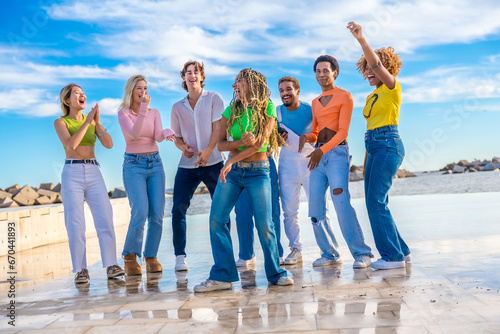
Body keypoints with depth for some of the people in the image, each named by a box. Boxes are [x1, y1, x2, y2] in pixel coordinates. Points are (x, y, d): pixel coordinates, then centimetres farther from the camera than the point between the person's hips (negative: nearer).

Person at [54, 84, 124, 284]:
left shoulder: (92, 120, 13)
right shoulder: (61, 122, 4)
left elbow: (108, 144, 1)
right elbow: (70, 144, -15)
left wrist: (97, 121, -7)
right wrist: (87, 122, -11)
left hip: (94, 173, 3)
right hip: (72, 173, -3)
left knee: (105, 218, -6)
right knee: (75, 224, -3)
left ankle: (111, 265, -2)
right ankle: (80, 270, 3)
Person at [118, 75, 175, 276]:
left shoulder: (154, 113, 10)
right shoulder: (123, 113, 0)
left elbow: (158, 137, -6)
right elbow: (134, 134, -18)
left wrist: (166, 132, -29)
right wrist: (143, 109, -23)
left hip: (155, 164, 4)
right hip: (133, 165, -4)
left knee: (157, 214, -4)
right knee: (140, 212, -16)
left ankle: (151, 256, 11)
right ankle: (130, 256, 3)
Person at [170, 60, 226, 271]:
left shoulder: (213, 99, 6)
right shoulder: (178, 107, 14)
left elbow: (218, 128, -4)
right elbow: (177, 137, 17)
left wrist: (208, 150, -20)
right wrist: (182, 147, -7)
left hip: (213, 163, -2)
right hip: (187, 165, 2)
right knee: (178, 209, -6)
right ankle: (180, 256, 4)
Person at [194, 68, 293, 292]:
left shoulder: (267, 108, -4)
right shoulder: (231, 110, 7)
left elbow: (260, 142, -14)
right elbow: (220, 143, 2)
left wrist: (232, 160, -18)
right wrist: (241, 142, -18)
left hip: (258, 171, -4)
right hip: (232, 171, 4)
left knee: (264, 224, -5)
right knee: (216, 219, -5)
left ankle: (275, 273, 13)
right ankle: (222, 275, 2)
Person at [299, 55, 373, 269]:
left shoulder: (344, 97, 1)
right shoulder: (315, 102, 20)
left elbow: (342, 132, -8)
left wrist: (322, 150, -20)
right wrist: (306, 137, -2)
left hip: (336, 153, -6)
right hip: (318, 155, 7)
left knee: (342, 203, -19)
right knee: (315, 209, 1)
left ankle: (361, 253, -14)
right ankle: (330, 254, 10)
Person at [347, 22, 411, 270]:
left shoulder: (392, 88, -1)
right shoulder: (371, 97, 21)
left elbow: (378, 65, -21)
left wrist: (361, 40, -31)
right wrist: (366, 160, 19)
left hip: (388, 145, -9)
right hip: (373, 147, 9)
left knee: (376, 201, -13)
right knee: (375, 203, 7)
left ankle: (393, 256, -6)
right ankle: (401, 251, 17)